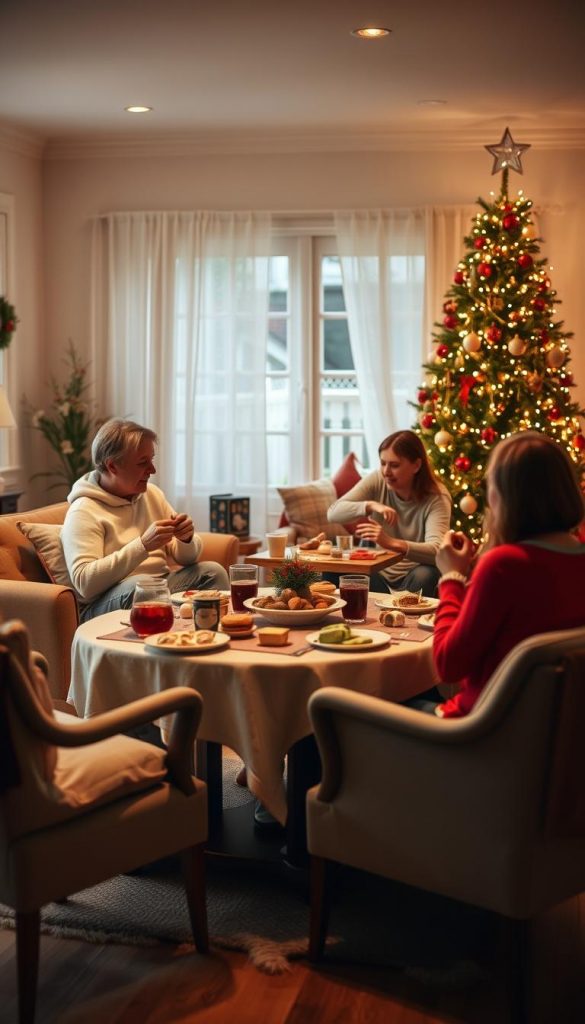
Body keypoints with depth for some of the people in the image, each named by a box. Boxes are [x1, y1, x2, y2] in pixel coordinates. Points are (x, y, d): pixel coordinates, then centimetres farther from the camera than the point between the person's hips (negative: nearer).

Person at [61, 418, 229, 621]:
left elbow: (186, 557, 16)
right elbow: (84, 583, -21)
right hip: (107, 602, -6)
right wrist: (143, 545, -26)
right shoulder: (83, 512, -8)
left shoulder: (151, 494, 13)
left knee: (213, 571, -17)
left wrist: (186, 539, -9)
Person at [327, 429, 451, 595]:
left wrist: (392, 543, -49)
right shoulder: (377, 480, -7)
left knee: (425, 576, -36)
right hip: (378, 572, 3)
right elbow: (333, 512, -14)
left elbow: (437, 551, -34)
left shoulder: (436, 497, -17)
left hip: (413, 574, -2)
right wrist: (371, 506, -32)